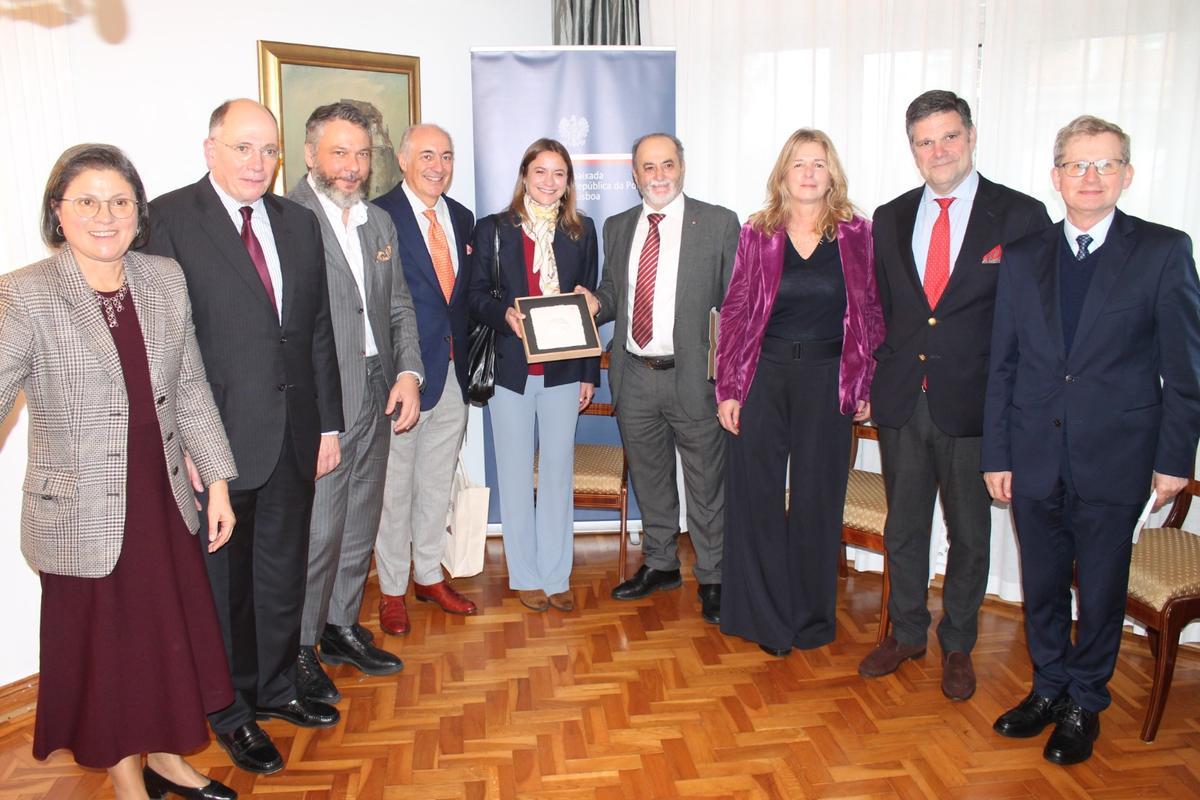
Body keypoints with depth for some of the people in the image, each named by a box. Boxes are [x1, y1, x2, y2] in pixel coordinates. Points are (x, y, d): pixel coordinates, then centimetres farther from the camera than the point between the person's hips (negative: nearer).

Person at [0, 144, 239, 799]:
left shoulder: (165, 279, 1)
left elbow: (191, 387, 5)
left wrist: (217, 480, 4)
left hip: (166, 507, 4)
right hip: (84, 521, -4)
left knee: (172, 640, 18)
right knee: (104, 653, 14)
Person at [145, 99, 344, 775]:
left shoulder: (300, 223, 9)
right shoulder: (168, 218, -8)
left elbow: (319, 331, 10)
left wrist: (329, 423, 8)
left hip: (295, 436, 5)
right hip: (219, 439, -5)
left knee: (285, 572, 17)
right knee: (224, 580, 11)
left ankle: (276, 687, 38)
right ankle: (232, 711, 31)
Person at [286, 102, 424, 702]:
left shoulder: (379, 221, 13)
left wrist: (408, 371, 1)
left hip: (375, 400, 7)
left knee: (360, 524, 16)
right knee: (316, 531, -1)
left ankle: (341, 627, 33)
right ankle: (298, 647, 18)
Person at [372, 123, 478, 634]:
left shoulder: (462, 218, 11)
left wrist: (466, 354, 5)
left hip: (452, 370, 6)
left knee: (438, 481, 17)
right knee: (394, 485, 6)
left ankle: (429, 575, 32)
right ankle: (392, 589, 22)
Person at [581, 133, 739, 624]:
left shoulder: (719, 223, -3)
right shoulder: (617, 228, 10)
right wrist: (597, 305, -5)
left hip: (693, 376, -4)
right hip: (634, 377, 5)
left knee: (706, 483, 6)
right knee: (649, 479, 18)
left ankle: (712, 578, 23)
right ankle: (660, 565, 36)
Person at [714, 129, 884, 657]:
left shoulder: (857, 235, 2)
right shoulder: (757, 234, 3)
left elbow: (871, 314, 4)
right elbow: (735, 312, 2)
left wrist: (866, 387, -2)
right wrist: (727, 389, -3)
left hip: (826, 380, 0)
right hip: (763, 376, 1)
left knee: (817, 498, 9)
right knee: (756, 495, 4)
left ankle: (811, 617, 26)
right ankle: (762, 615, 20)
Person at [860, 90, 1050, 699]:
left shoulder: (1021, 216, -5)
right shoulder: (890, 219, 7)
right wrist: (873, 381, 6)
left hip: (974, 404, -3)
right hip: (901, 401, 3)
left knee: (969, 534, 12)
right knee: (903, 527, 15)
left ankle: (957, 645, 32)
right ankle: (906, 633, 34)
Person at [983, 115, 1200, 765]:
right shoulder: (1023, 258, 5)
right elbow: (1002, 364, 5)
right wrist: (997, 454, 3)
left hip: (1115, 458, -2)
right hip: (1035, 458, 3)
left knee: (1101, 589, 11)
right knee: (1041, 584, 15)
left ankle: (1084, 704, 30)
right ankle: (1048, 689, 35)